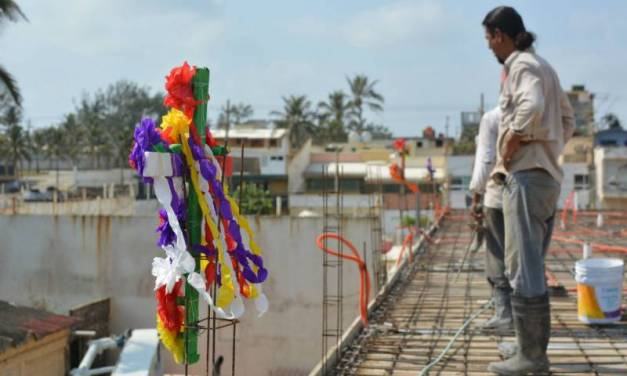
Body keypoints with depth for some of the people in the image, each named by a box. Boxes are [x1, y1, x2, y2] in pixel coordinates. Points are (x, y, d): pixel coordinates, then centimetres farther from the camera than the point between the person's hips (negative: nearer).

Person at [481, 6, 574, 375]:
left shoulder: (522, 65, -9)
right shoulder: (544, 67, 20)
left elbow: (531, 107, -29)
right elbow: (568, 120, 26)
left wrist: (510, 147, -19)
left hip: (526, 176, -10)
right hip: (548, 175, 10)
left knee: (523, 268, -7)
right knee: (532, 267, 14)